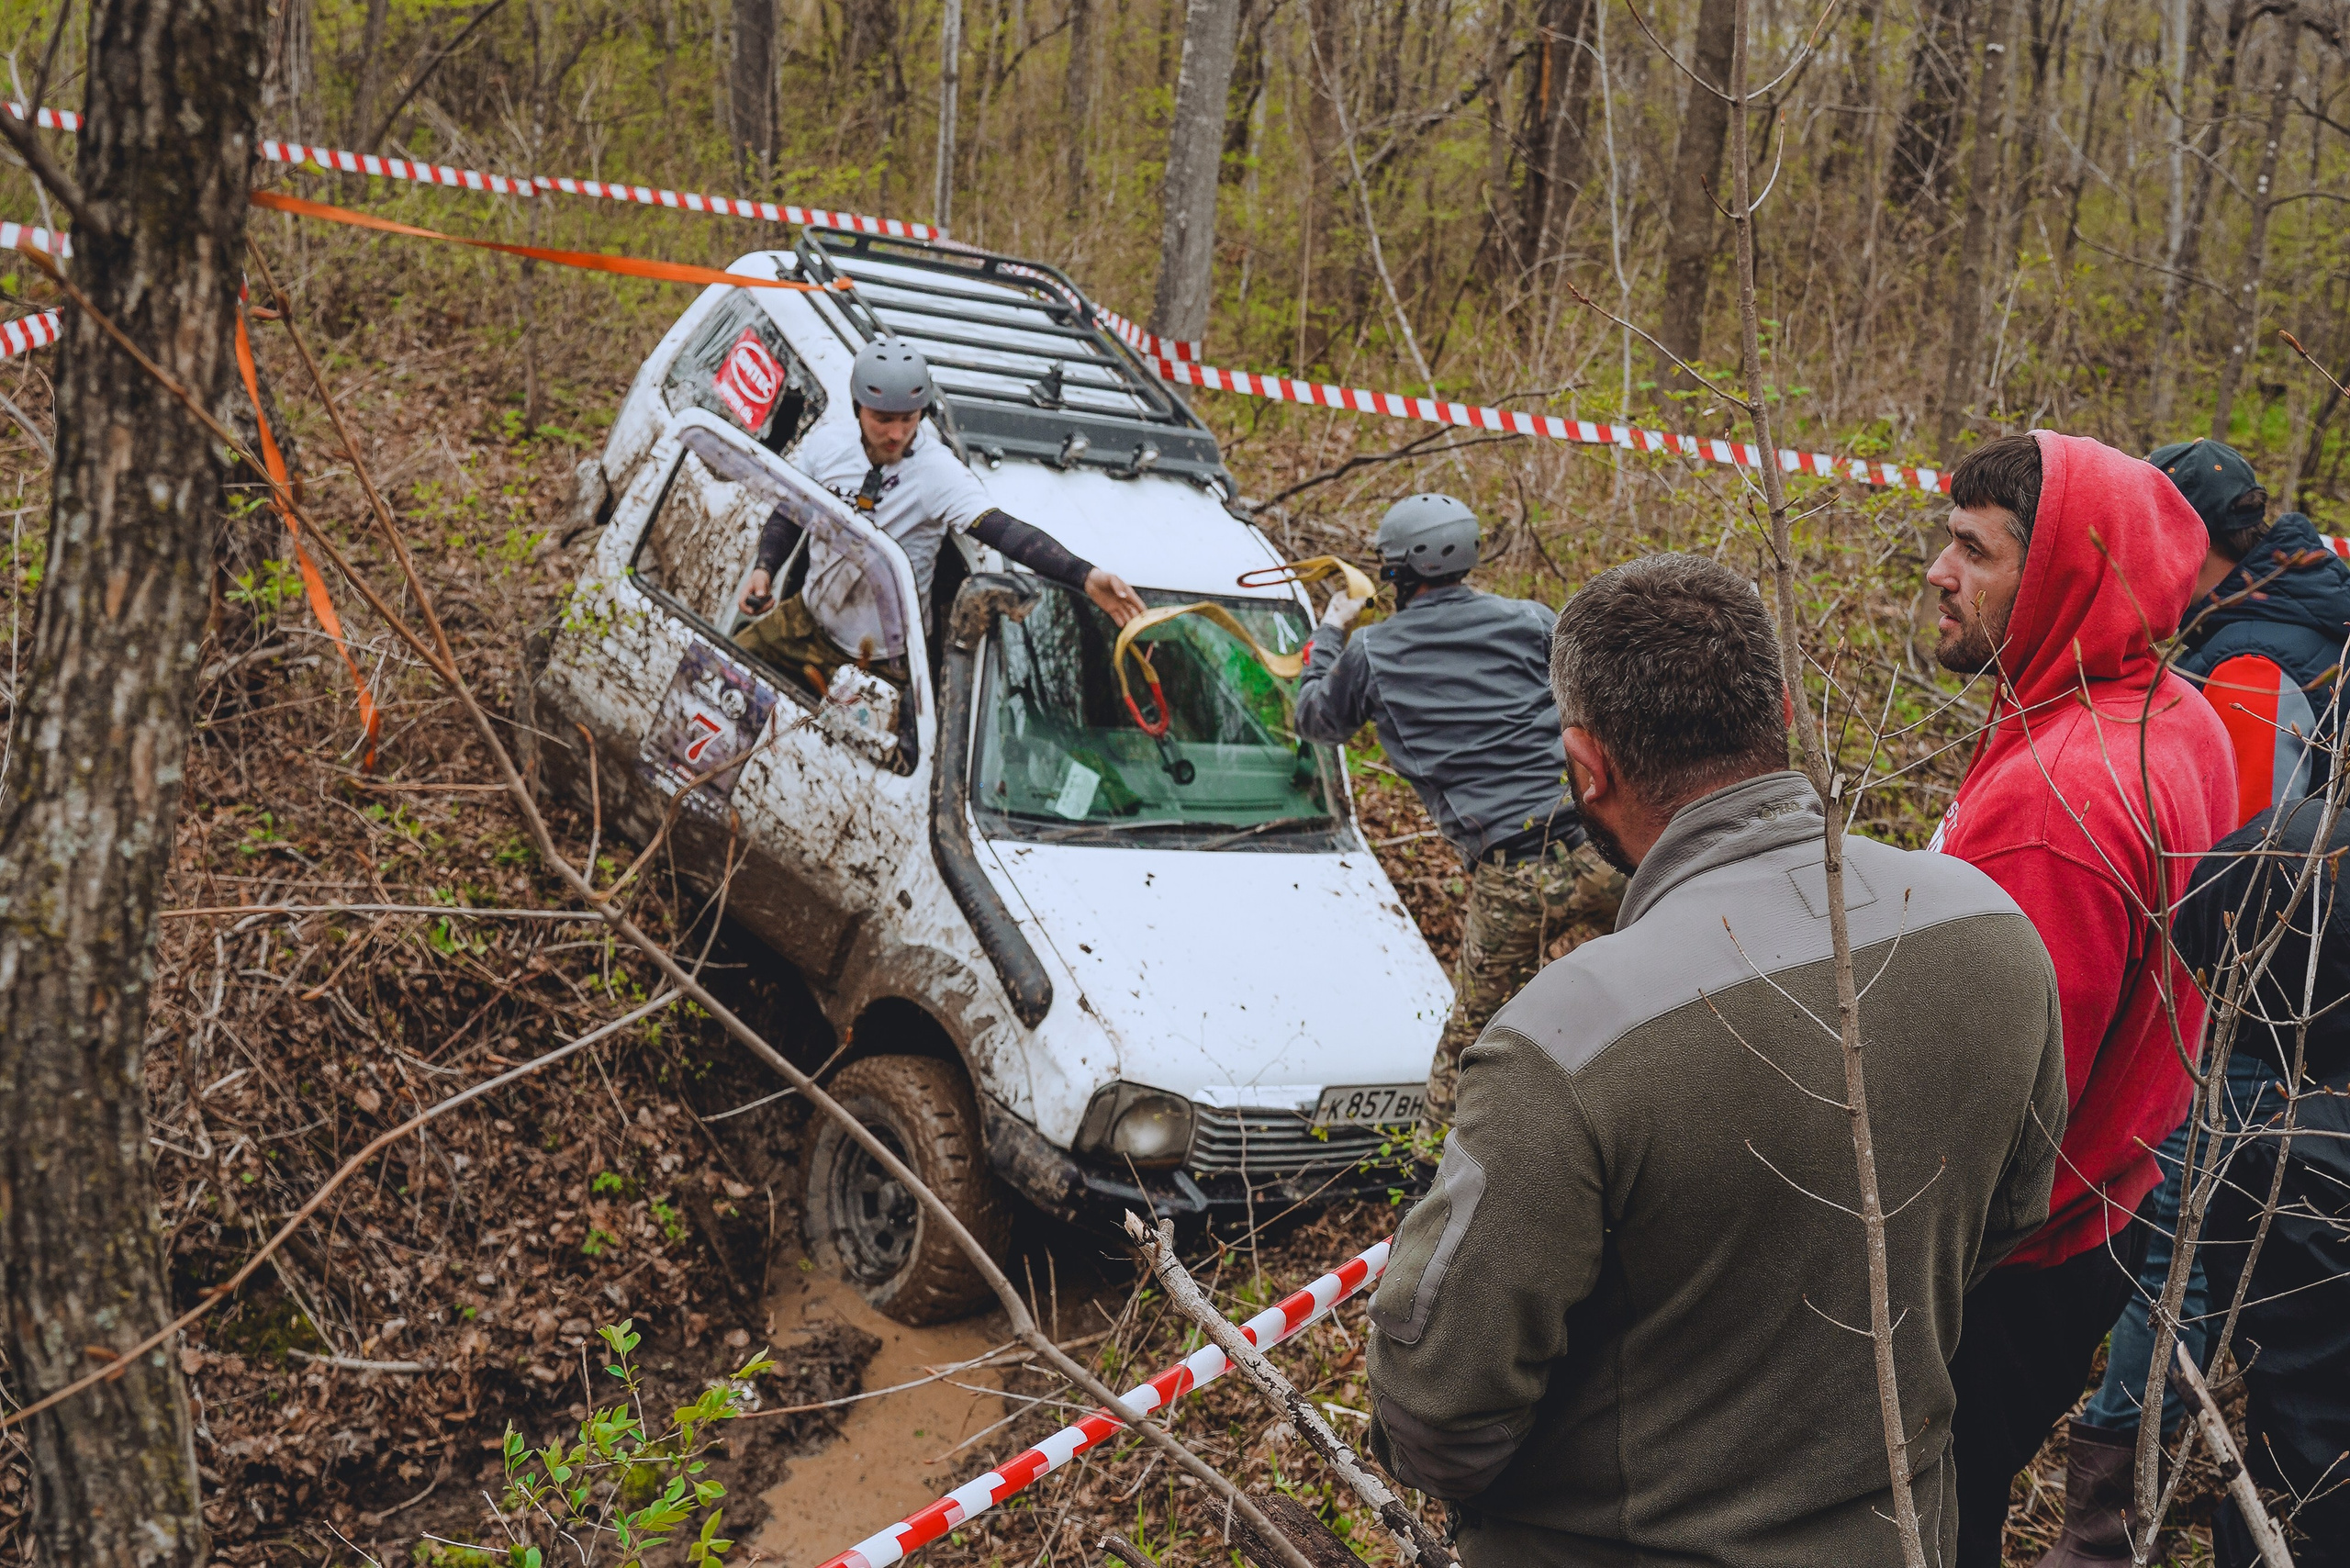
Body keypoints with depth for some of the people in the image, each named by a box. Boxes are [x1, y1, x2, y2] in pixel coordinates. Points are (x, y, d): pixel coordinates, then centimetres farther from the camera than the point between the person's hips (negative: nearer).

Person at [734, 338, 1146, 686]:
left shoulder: (937, 470, -22)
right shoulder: (826, 445, -7)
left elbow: (1003, 530, -36)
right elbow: (786, 517, 8)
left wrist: (1085, 576, -50)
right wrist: (764, 569, -11)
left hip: (880, 657, -5)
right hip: (809, 618, 5)